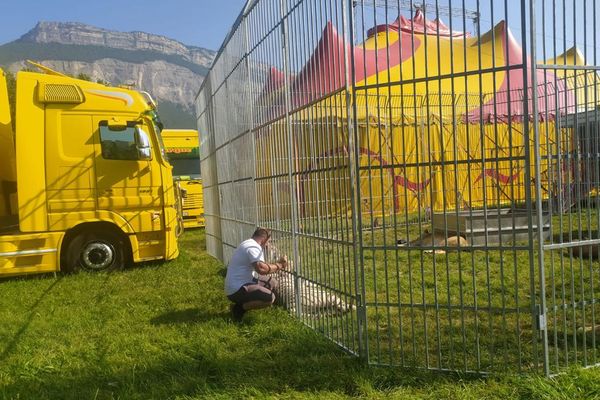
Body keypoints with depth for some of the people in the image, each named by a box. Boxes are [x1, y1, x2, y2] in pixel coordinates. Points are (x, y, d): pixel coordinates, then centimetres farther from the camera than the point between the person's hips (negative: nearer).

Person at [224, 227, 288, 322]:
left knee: (272, 282, 14)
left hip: (242, 283, 11)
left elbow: (260, 266, 15)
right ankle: (239, 308, -7)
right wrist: (278, 266, -17)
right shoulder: (253, 247, -18)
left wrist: (278, 263, 10)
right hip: (236, 290, -11)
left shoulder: (249, 243, 16)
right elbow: (261, 269, -31)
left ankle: (245, 302, 10)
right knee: (269, 297, -25)